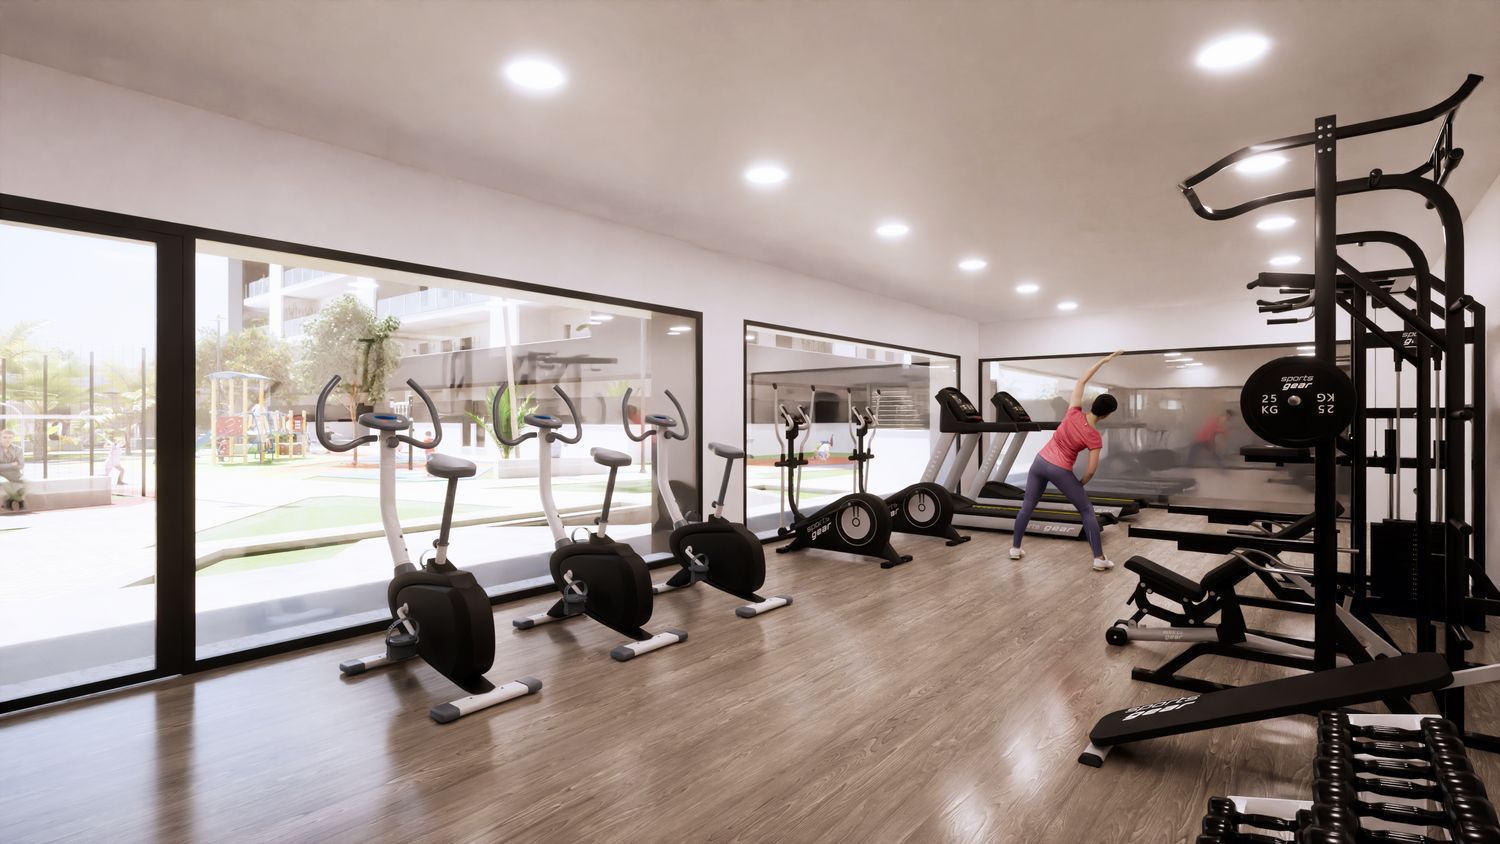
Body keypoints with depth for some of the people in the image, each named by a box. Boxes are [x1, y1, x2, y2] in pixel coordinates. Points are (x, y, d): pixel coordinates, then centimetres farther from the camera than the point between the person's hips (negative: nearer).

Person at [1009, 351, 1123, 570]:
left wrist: (1102, 361, 4)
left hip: (1040, 461, 4)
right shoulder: (1094, 437, -16)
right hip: (1060, 471, -4)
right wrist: (1080, 484, 5)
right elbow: (1091, 470, -15)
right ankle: (1099, 558, 8)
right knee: (1087, 511, 10)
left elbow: (1081, 382, 1)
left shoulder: (1073, 413, -10)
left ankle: (1015, 548, 23)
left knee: (1027, 506, 16)